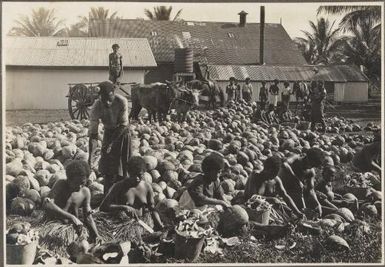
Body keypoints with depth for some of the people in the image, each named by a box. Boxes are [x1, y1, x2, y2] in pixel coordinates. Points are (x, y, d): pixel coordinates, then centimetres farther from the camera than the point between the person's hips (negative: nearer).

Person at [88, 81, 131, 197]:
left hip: (122, 133, -1)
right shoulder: (96, 106, -26)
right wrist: (90, 155, -32)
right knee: (107, 167, -2)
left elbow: (123, 125, -22)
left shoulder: (122, 102, -30)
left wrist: (111, 143, -26)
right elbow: (92, 133, -25)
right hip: (108, 133, 1)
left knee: (121, 167, 3)